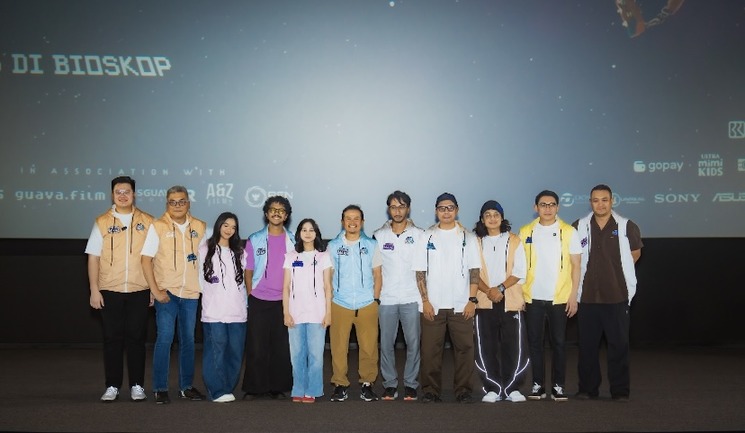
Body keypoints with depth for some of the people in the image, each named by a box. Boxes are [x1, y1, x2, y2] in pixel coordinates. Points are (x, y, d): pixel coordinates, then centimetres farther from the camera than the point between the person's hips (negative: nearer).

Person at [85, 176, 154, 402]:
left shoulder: (147, 222, 5)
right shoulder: (102, 222, 5)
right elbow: (93, 257, 4)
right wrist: (94, 290, -2)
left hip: (139, 290, 0)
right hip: (109, 290, 0)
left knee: (136, 338, 4)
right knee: (112, 338, 3)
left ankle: (137, 386, 11)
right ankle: (112, 386, 11)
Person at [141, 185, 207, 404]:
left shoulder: (200, 227, 6)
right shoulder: (157, 226, -3)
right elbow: (146, 259, -5)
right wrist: (155, 290, -11)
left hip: (191, 293, 3)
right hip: (166, 293, -3)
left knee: (188, 339, 10)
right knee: (165, 339, -7)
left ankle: (186, 386, 20)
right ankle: (160, 389, 1)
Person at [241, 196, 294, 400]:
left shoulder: (293, 242, 7)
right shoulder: (254, 240, 4)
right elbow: (248, 272, 6)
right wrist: (251, 297, 1)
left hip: (284, 301, 1)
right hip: (259, 301, -1)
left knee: (281, 346, 4)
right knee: (256, 347, 1)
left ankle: (278, 387, 14)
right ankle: (254, 388, 10)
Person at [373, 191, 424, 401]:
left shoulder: (419, 235, 2)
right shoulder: (379, 235, 6)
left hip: (412, 298, -1)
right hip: (386, 299, 1)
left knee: (413, 343, 2)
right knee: (386, 344, 4)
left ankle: (411, 384, 13)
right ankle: (390, 384, 15)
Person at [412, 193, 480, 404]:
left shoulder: (468, 237, 6)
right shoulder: (427, 236, 6)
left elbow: (474, 270, 3)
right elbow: (420, 271, 3)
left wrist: (472, 300, -6)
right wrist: (425, 300, -4)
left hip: (461, 305, 0)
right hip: (433, 305, 0)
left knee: (464, 348, 1)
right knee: (430, 350, 2)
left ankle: (463, 390, 11)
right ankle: (431, 391, 11)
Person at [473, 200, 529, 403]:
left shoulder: (514, 241, 8)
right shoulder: (476, 243, 10)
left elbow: (520, 273, 1)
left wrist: (500, 288, -12)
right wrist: (488, 291, -13)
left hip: (511, 302, -1)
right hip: (484, 302, 1)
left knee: (513, 347, -3)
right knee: (486, 348, 0)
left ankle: (512, 388, 7)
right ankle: (493, 388, 8)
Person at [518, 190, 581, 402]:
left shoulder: (569, 232, 1)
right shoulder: (525, 232, 5)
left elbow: (576, 265, 2)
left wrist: (573, 295, -4)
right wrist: (519, 294, 2)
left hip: (560, 298, -1)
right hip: (533, 297, 1)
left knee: (558, 342, 3)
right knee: (534, 342, 5)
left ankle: (558, 386, 11)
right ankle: (538, 385, 14)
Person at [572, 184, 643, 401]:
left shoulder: (627, 227, -1)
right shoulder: (579, 227, 3)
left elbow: (635, 253, 14)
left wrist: (618, 271, 11)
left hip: (617, 296, -1)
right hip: (587, 296, 2)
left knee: (619, 344, 1)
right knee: (587, 344, 7)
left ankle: (620, 391, 10)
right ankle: (587, 389, 18)